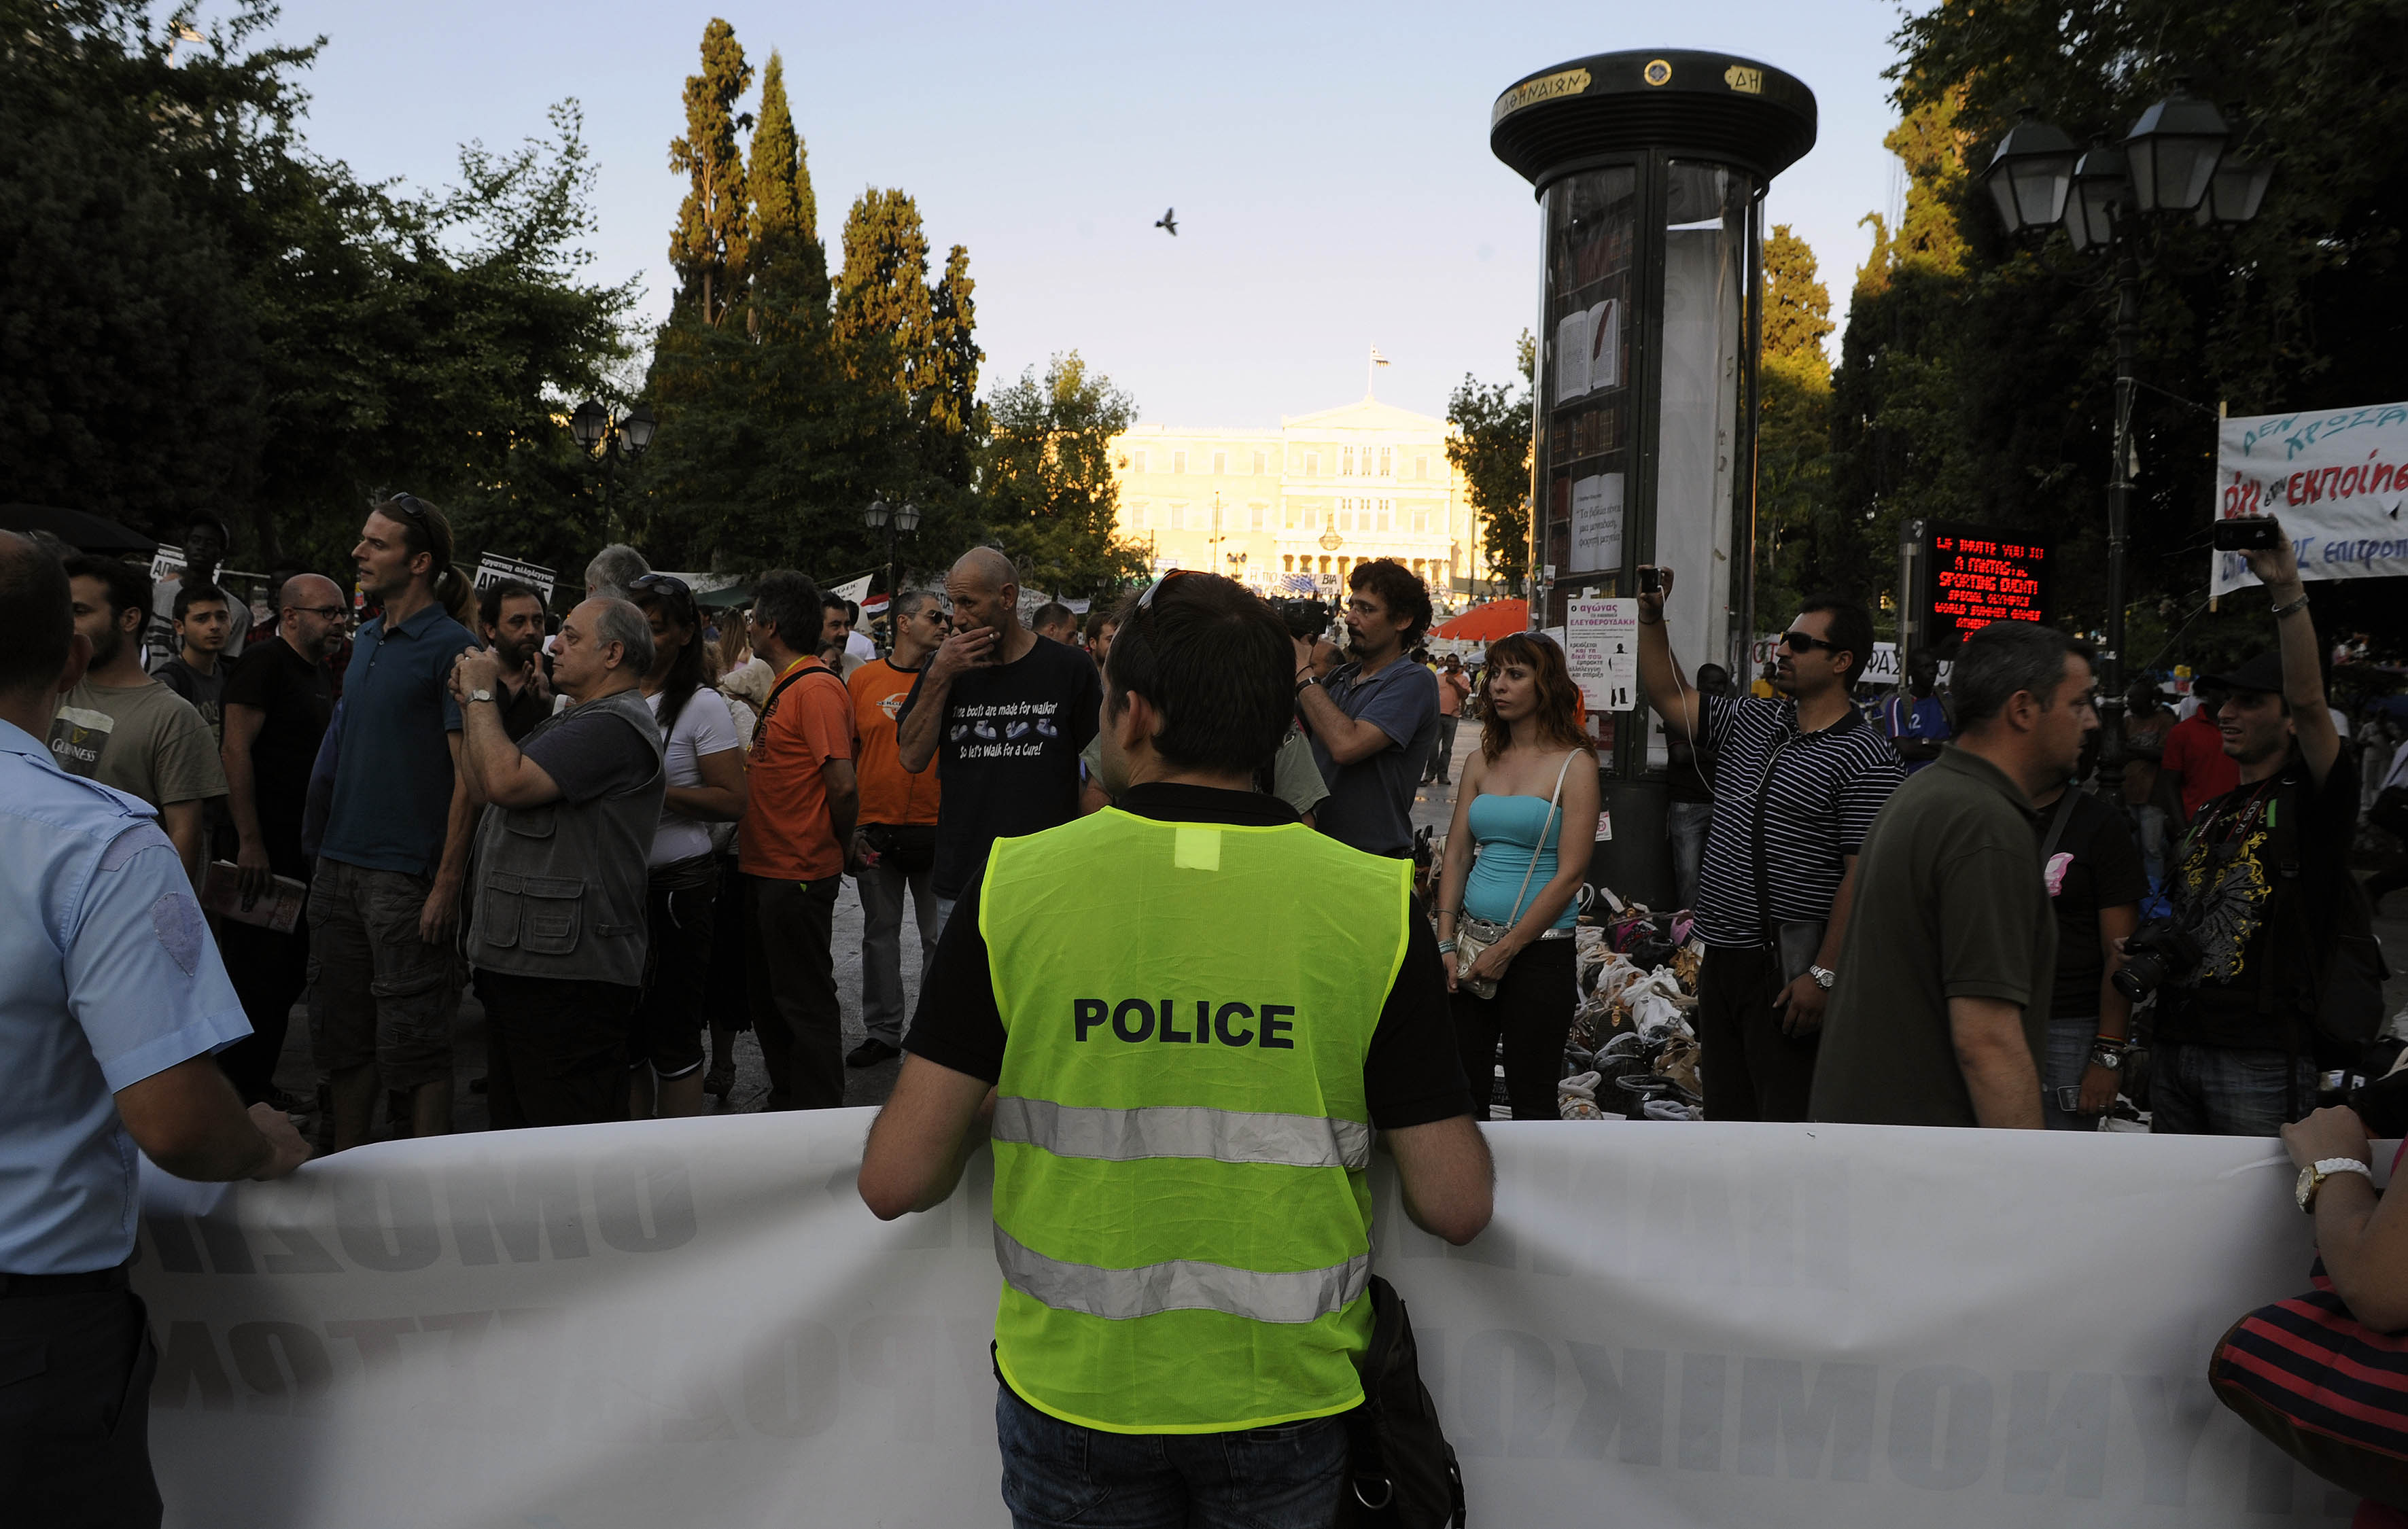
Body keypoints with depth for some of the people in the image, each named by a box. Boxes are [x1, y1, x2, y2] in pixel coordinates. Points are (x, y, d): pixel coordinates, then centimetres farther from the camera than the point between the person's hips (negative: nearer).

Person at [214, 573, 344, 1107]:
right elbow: (236, 750, -19)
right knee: (255, 977, -3)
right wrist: (250, 842, -24)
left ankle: (259, 1086, 26)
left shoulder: (321, 672, 16)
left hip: (303, 850, 9)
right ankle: (237, 1097, 6)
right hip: (262, 850, -9)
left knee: (288, 976, 15)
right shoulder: (265, 662, -12)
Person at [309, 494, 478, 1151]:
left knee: (412, 1045, 1)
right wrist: (328, 854, 14)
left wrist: (447, 885, -19)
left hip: (407, 876, -8)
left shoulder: (452, 647, -11)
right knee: (341, 1035, 14)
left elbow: (468, 777, -14)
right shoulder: (366, 639, 14)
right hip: (340, 868, 8)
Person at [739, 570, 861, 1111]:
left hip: (800, 875, -10)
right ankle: (785, 1104, 31)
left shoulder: (817, 687, -17)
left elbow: (844, 785, -22)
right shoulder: (783, 686, 15)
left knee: (804, 1001, -1)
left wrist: (839, 848, -8)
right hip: (766, 866, 10)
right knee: (768, 994, 18)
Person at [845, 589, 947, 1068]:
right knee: (880, 934, 10)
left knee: (939, 937, 6)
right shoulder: (863, 679, 3)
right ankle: (883, 1032, 22)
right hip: (876, 830, 1)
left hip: (936, 828, -1)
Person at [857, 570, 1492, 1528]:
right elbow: (1456, 1207, -10)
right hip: (1283, 1398, 0)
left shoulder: (1013, 886, -13)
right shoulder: (1374, 905, -12)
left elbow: (897, 1181, -12)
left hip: (1068, 1390, 0)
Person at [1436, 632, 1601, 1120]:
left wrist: (1506, 950, -13)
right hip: (1472, 940, 5)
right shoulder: (1481, 761, 10)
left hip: (1540, 948, -5)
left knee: (1531, 1098, 4)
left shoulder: (1575, 764, -6)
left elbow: (1570, 875, -11)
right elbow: (1456, 856, 9)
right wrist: (1446, 942, -2)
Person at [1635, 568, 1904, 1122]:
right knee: (1725, 1112, 16)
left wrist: (1824, 976, -21)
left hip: (1787, 971, -8)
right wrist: (1651, 618, 11)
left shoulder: (1866, 760, -13)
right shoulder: (1752, 720, 11)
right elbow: (1669, 698, 21)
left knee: (1789, 1119, -3)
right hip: (1721, 956, 8)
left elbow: (1863, 878, -17)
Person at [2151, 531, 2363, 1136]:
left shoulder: (2311, 801, -3)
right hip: (2175, 1043, 7)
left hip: (2260, 1059, -7)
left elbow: (2309, 700, -21)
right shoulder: (2211, 813, 19)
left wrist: (2287, 592, -29)